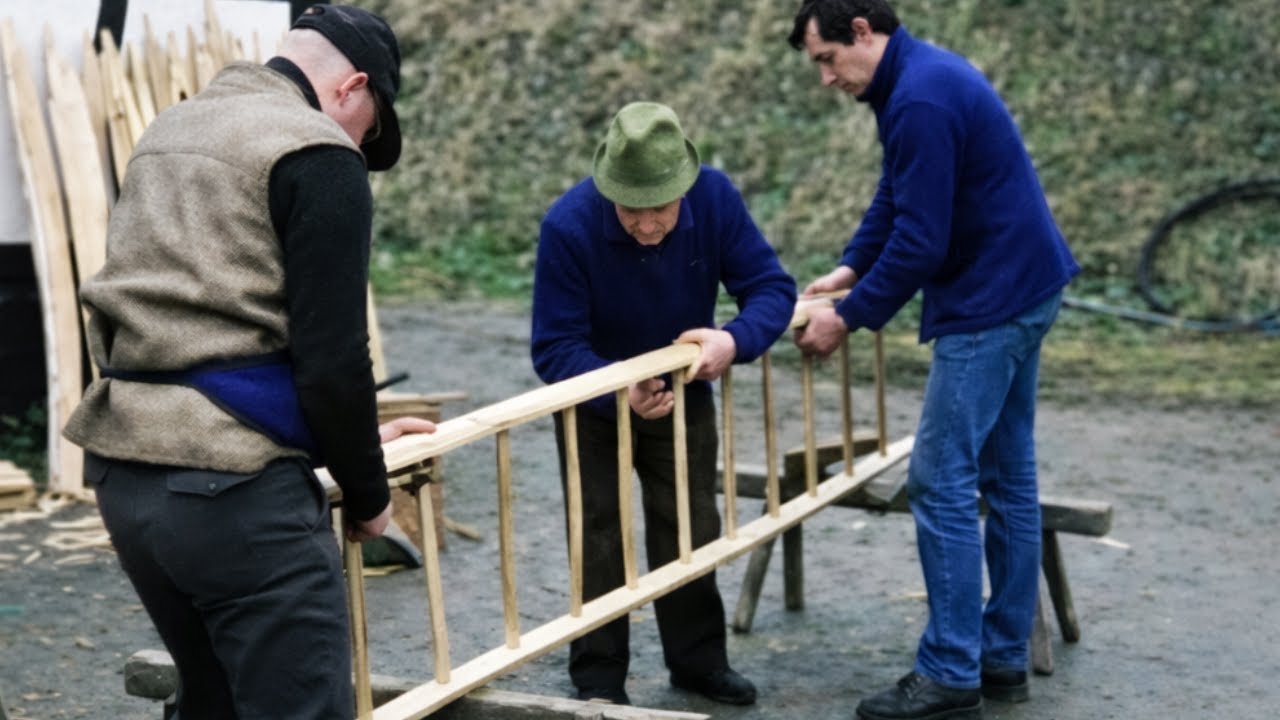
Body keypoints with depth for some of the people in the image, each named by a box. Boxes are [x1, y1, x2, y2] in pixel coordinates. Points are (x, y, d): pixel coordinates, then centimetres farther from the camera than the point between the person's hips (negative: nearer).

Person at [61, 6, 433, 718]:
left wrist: (354, 435, 28)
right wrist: (367, 490, 4)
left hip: (125, 468, 9)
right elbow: (330, 357, -13)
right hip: (233, 482, -9)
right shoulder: (317, 156, -7)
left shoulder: (170, 131, 20)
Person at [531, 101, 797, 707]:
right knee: (599, 538, 1)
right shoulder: (569, 225, -33)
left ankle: (699, 659, 30)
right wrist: (620, 392, -46)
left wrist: (735, 340, -41)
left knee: (690, 531, 13)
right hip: (595, 401, -3)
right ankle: (598, 678, 15)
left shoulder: (715, 197, -26)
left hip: (683, 393, 3)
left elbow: (772, 288, -20)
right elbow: (554, 346, -29)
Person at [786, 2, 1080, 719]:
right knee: (1008, 474, 13)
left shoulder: (921, 100, -21)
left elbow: (920, 241, -22)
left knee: (941, 480, -8)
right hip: (1027, 289, 11)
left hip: (991, 303, -11)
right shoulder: (924, 73, 12)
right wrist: (850, 268, 11)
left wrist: (849, 318, -11)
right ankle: (1005, 658, 21)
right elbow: (895, 196, 21)